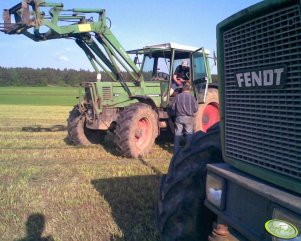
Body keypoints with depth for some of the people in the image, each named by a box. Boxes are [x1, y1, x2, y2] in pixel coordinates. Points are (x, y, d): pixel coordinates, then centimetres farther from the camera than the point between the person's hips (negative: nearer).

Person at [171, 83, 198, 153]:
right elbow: (195, 109, -3)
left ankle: (176, 149, 12)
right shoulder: (191, 97, -6)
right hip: (189, 118, -2)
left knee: (178, 133, 9)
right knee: (189, 133, 8)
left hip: (179, 118, 2)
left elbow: (173, 108, 2)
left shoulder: (177, 96, -1)